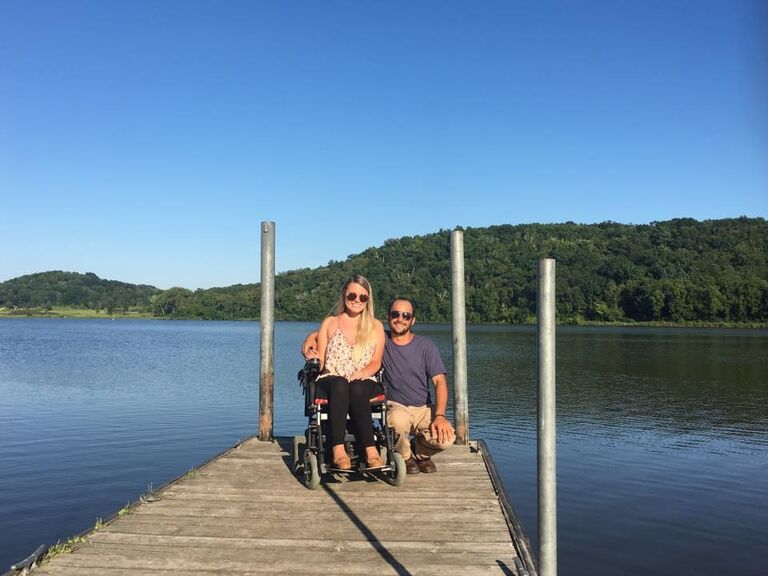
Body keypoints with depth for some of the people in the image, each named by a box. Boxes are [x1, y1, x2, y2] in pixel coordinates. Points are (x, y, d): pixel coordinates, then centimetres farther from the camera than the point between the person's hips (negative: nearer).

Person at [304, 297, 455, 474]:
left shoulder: (426, 346, 2)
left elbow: (440, 381, -6)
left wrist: (440, 415, -20)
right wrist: (314, 335, -13)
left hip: (424, 408, 1)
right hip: (396, 406, -1)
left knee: (446, 438, -27)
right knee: (399, 419, -38)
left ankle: (421, 453, 13)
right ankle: (405, 457, -1)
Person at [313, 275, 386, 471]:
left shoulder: (376, 327, 17)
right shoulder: (330, 323, 18)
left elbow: (376, 361, 8)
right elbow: (320, 359, 12)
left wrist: (362, 373, -12)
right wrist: (313, 359, -11)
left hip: (363, 382, 0)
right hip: (331, 380, 0)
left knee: (357, 389, -37)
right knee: (340, 385, -37)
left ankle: (370, 451, -42)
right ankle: (338, 450, -46)